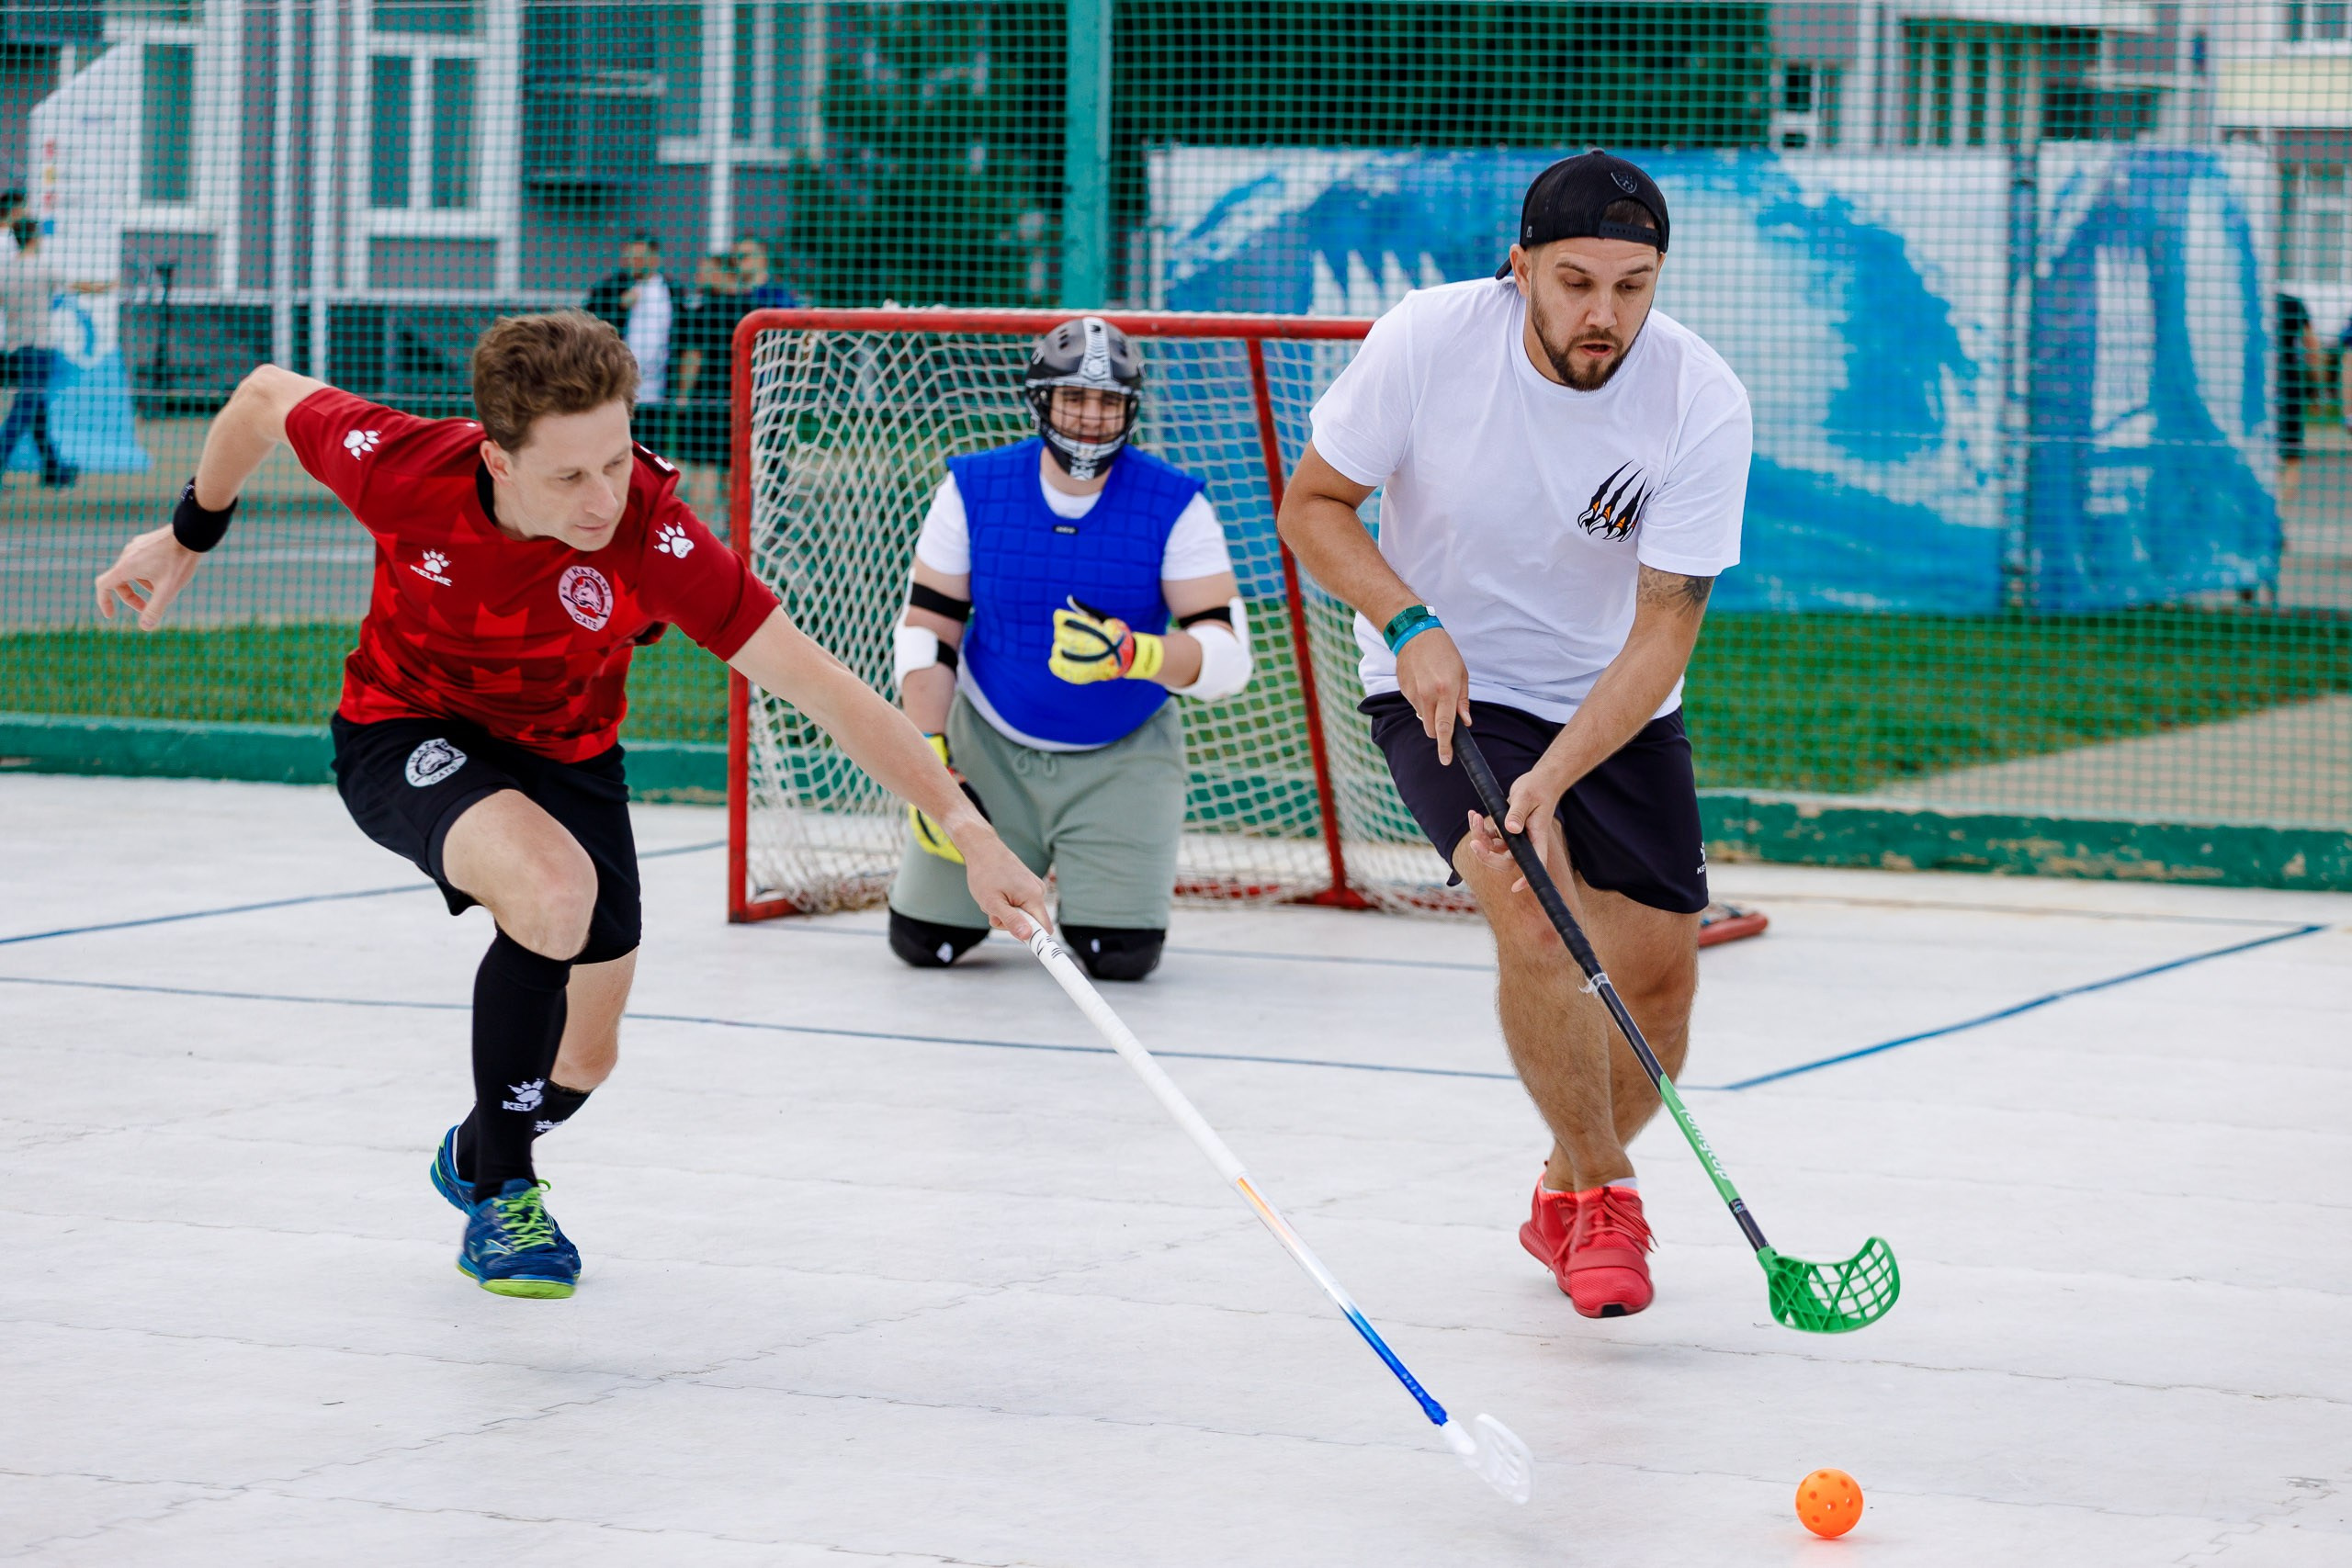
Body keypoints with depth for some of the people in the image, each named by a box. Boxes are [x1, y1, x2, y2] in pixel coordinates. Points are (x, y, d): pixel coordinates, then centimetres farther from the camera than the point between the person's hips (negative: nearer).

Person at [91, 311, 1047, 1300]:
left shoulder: (650, 535, -34)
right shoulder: (404, 469, -32)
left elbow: (821, 685, -34)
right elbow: (266, 396, -11)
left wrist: (969, 832, -39)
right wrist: (191, 534, 5)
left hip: (567, 755, 2)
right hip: (405, 735, -2)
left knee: (581, 1060, 6)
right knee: (554, 886, -33)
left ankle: (477, 1157, 45)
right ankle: (500, 1196, -11)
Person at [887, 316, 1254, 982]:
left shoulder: (1174, 505, -15)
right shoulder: (974, 489, -10)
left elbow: (1228, 657, -20)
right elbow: (925, 630, -4)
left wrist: (1132, 654, -40)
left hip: (1123, 759, -1)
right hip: (990, 745, 1)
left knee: (1120, 955, -14)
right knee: (923, 942, -4)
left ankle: (1093, 879, 24)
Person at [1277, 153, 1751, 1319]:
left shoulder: (1703, 402, -21)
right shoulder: (1426, 342, -22)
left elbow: (1662, 633, -22)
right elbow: (1313, 503, -8)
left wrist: (1553, 780, -34)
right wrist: (1410, 623, -23)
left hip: (1617, 707, 2)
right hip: (1442, 684, -2)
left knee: (1658, 983, 0)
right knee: (1534, 925, -25)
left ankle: (1564, 1197, 28)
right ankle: (1606, 1197, -8)